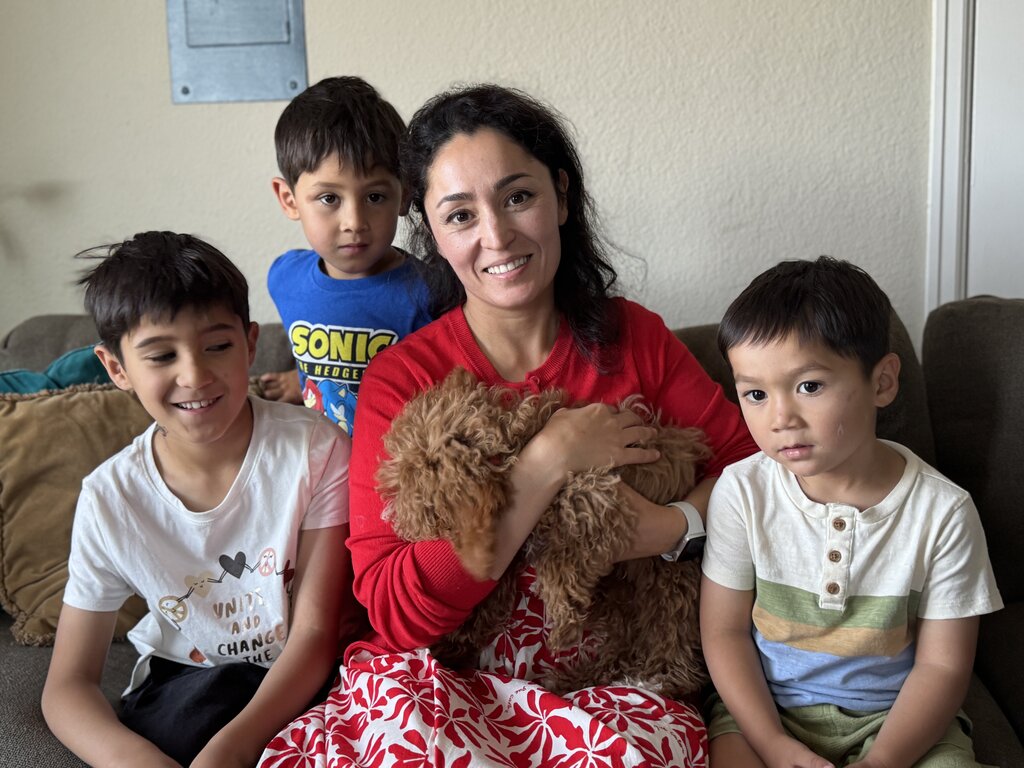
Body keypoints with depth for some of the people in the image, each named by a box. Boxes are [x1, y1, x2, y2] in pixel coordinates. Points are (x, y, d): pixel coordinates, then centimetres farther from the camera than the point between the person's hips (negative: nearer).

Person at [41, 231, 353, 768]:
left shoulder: (315, 450, -17)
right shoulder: (110, 501, -11)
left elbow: (315, 630, -16)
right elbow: (68, 686, -8)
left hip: (298, 682, -1)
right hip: (182, 685, 1)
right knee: (206, 698, -31)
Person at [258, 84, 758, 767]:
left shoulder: (633, 338, 2)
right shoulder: (402, 378, -6)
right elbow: (393, 611, -15)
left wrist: (677, 525, -14)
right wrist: (549, 461, -21)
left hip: (604, 681, 2)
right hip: (441, 678, -1)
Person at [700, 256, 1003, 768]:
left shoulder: (941, 510, -12)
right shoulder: (741, 491, -10)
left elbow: (942, 664, -7)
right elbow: (725, 633, -5)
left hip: (895, 714, 0)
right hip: (764, 708, 0)